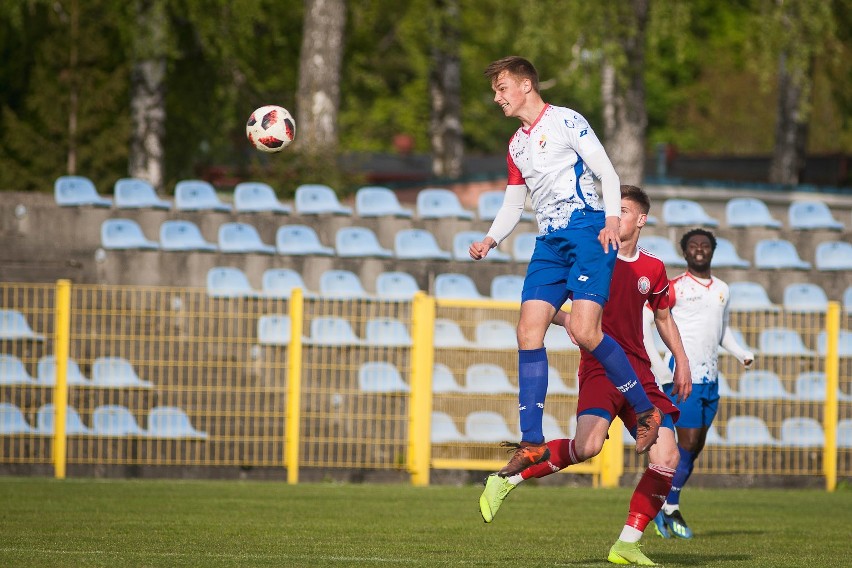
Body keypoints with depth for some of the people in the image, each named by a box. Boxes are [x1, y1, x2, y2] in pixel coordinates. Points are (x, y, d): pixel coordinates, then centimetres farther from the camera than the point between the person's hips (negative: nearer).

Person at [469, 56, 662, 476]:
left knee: (584, 330, -22)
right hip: (549, 243, 7)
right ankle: (531, 443, -7)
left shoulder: (565, 121, 1)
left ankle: (646, 411, -5)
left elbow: (607, 173, -4)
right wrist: (490, 240, 7)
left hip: (587, 232, -7)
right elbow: (513, 205, 26)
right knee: (529, 331, -7)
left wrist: (612, 220, -19)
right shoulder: (516, 146, 22)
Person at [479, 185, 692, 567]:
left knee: (667, 457, -7)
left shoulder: (652, 269, 12)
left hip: (639, 373, 5)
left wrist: (681, 362, 19)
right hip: (599, 367, -5)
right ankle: (505, 481, -14)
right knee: (587, 445, -30)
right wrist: (568, 319, -17)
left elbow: (664, 318, 28)